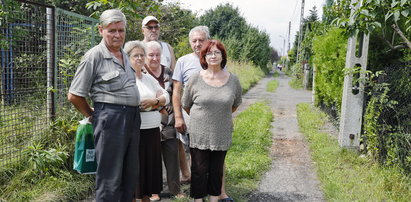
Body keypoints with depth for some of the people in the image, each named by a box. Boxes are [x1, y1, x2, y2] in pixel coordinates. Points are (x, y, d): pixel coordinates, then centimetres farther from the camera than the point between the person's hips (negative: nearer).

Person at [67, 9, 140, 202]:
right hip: (110, 118, -7)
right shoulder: (94, 55, -8)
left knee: (131, 176, 17)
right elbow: (74, 95, -7)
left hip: (132, 117, 8)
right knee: (110, 179, 3)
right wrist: (92, 115, 4)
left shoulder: (125, 55, 14)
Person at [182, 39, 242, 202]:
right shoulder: (195, 78, -7)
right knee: (199, 170, 9)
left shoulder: (233, 80, -2)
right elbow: (185, 105, 5)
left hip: (222, 134, 2)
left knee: (217, 170, 14)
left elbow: (235, 105, 15)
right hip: (199, 134, -1)